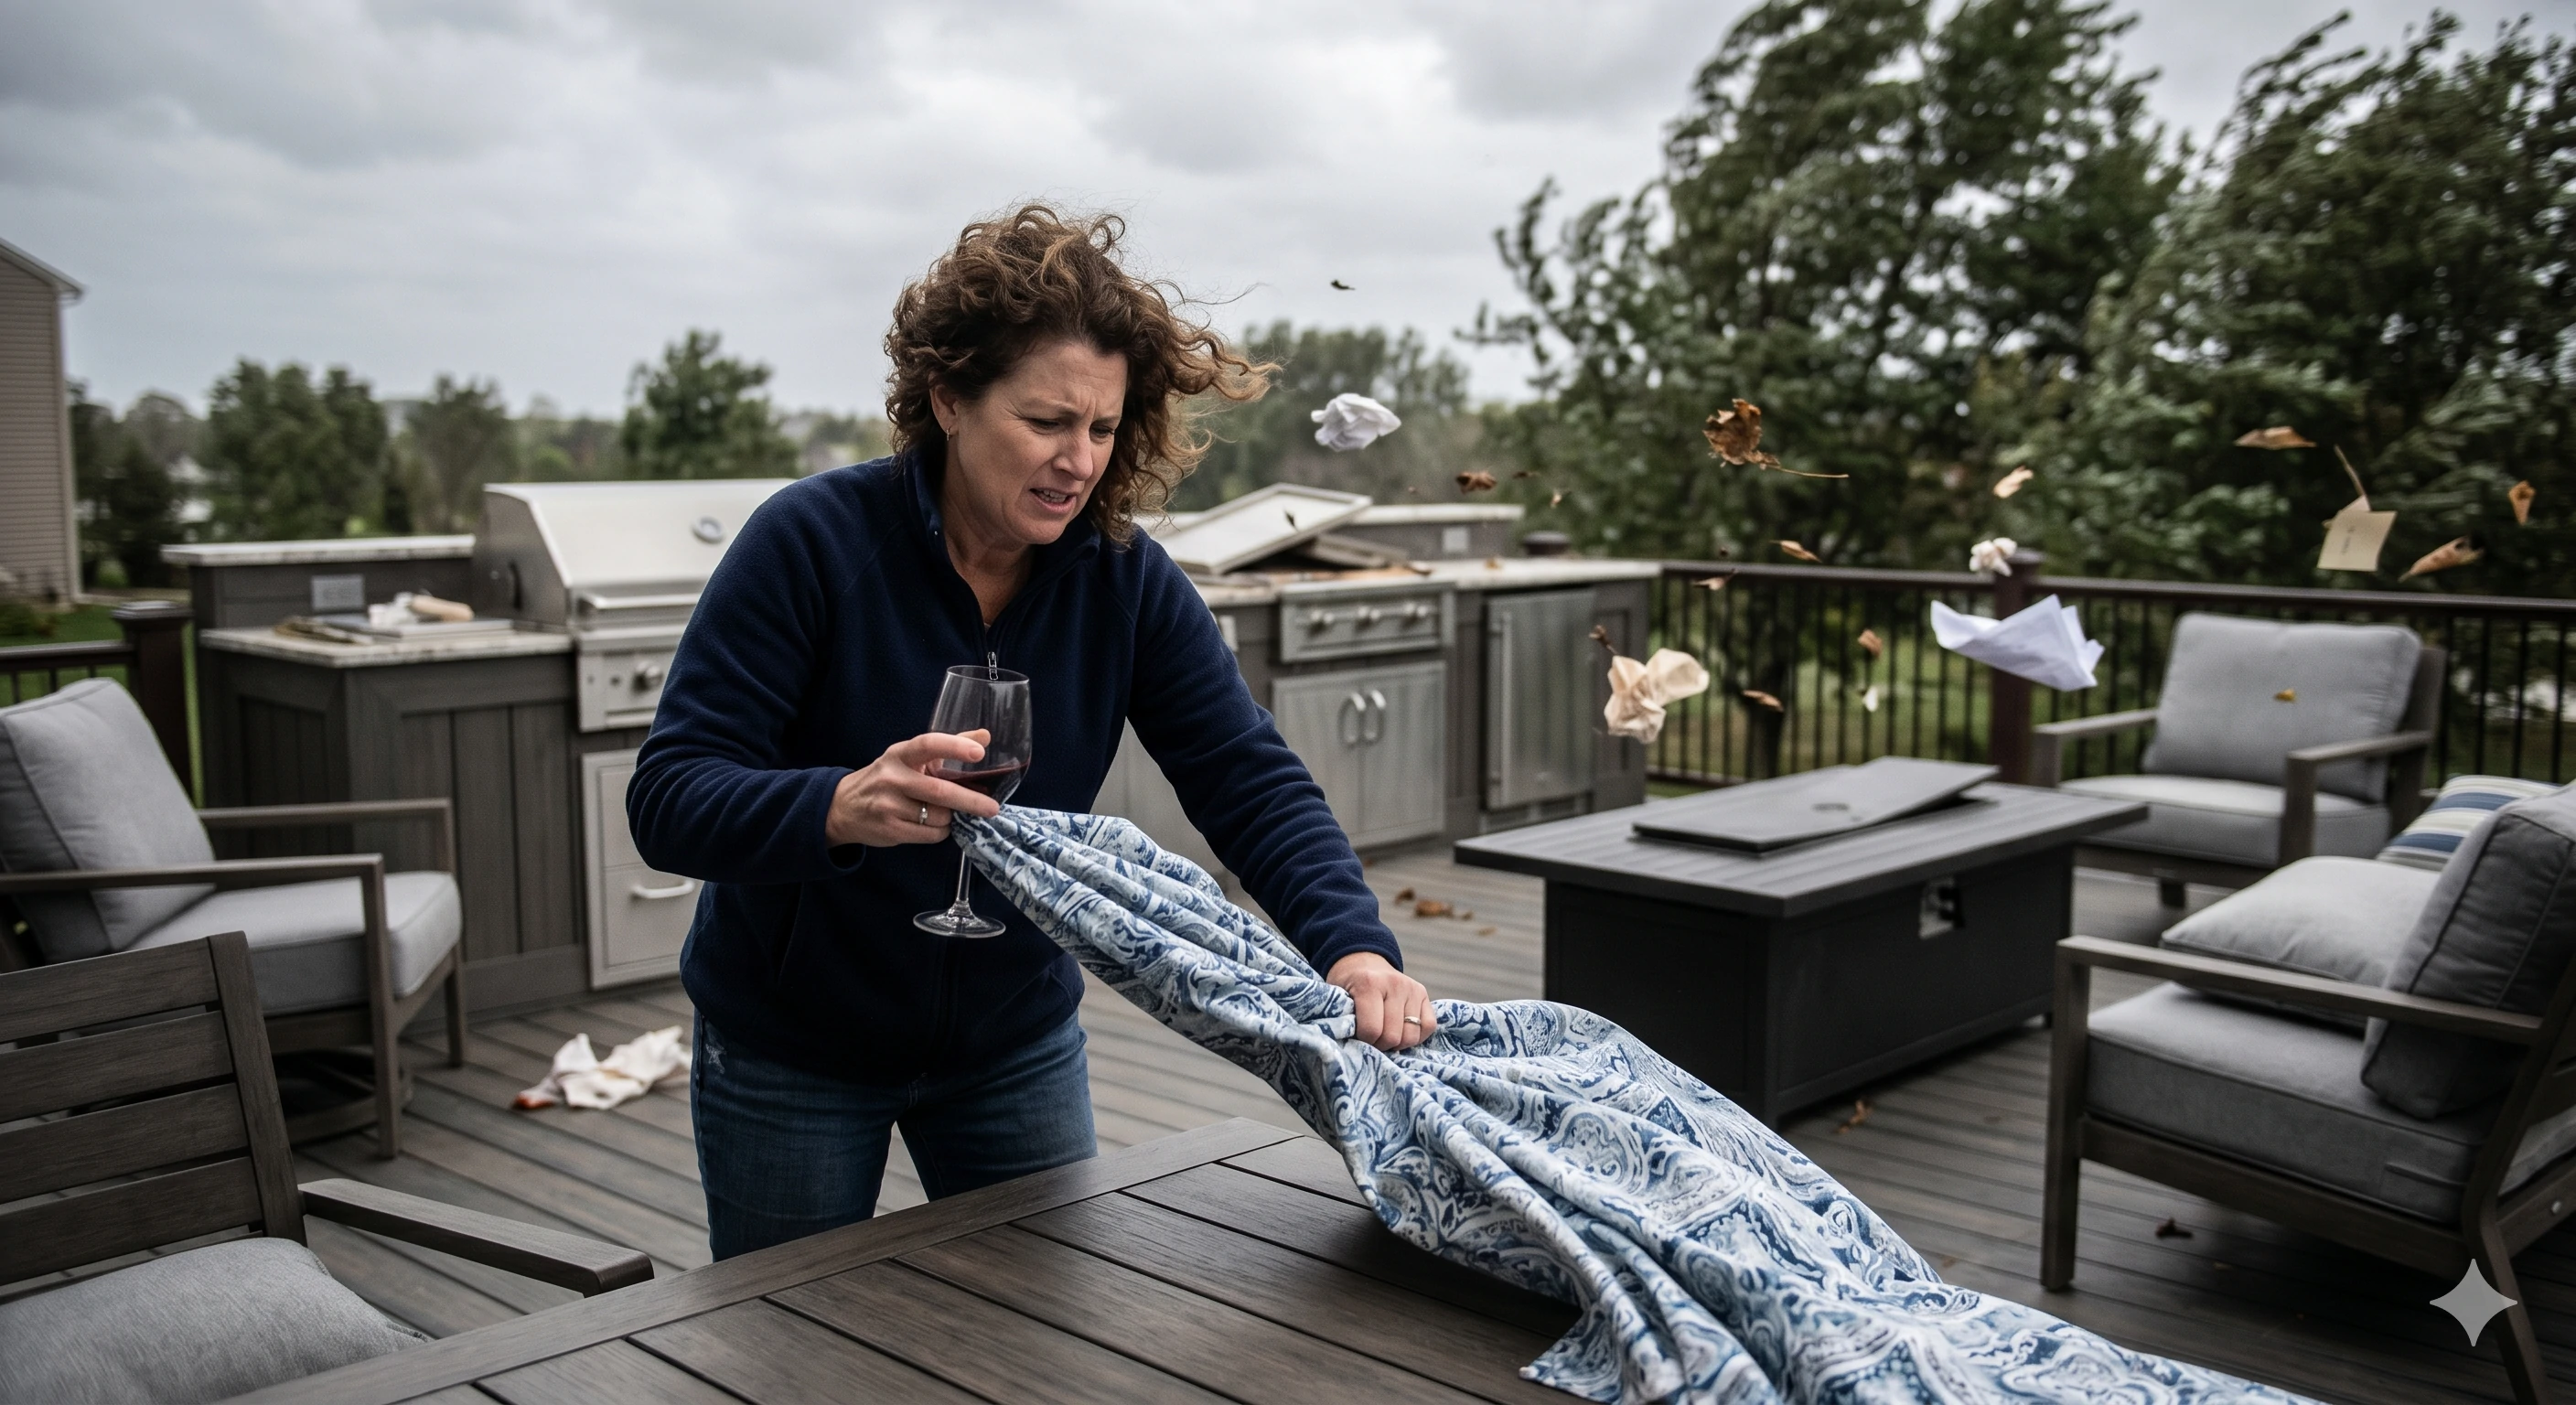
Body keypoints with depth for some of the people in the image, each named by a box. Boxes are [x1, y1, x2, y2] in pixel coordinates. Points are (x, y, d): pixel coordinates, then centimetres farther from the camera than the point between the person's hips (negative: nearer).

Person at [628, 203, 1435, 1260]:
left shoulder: (1127, 580, -12)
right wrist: (840, 808, -45)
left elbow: (1251, 780, -17)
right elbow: (667, 798, -25)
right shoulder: (814, 542, -22)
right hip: (789, 1057, -2)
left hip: (1016, 1044, 3)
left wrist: (1353, 948, -35)